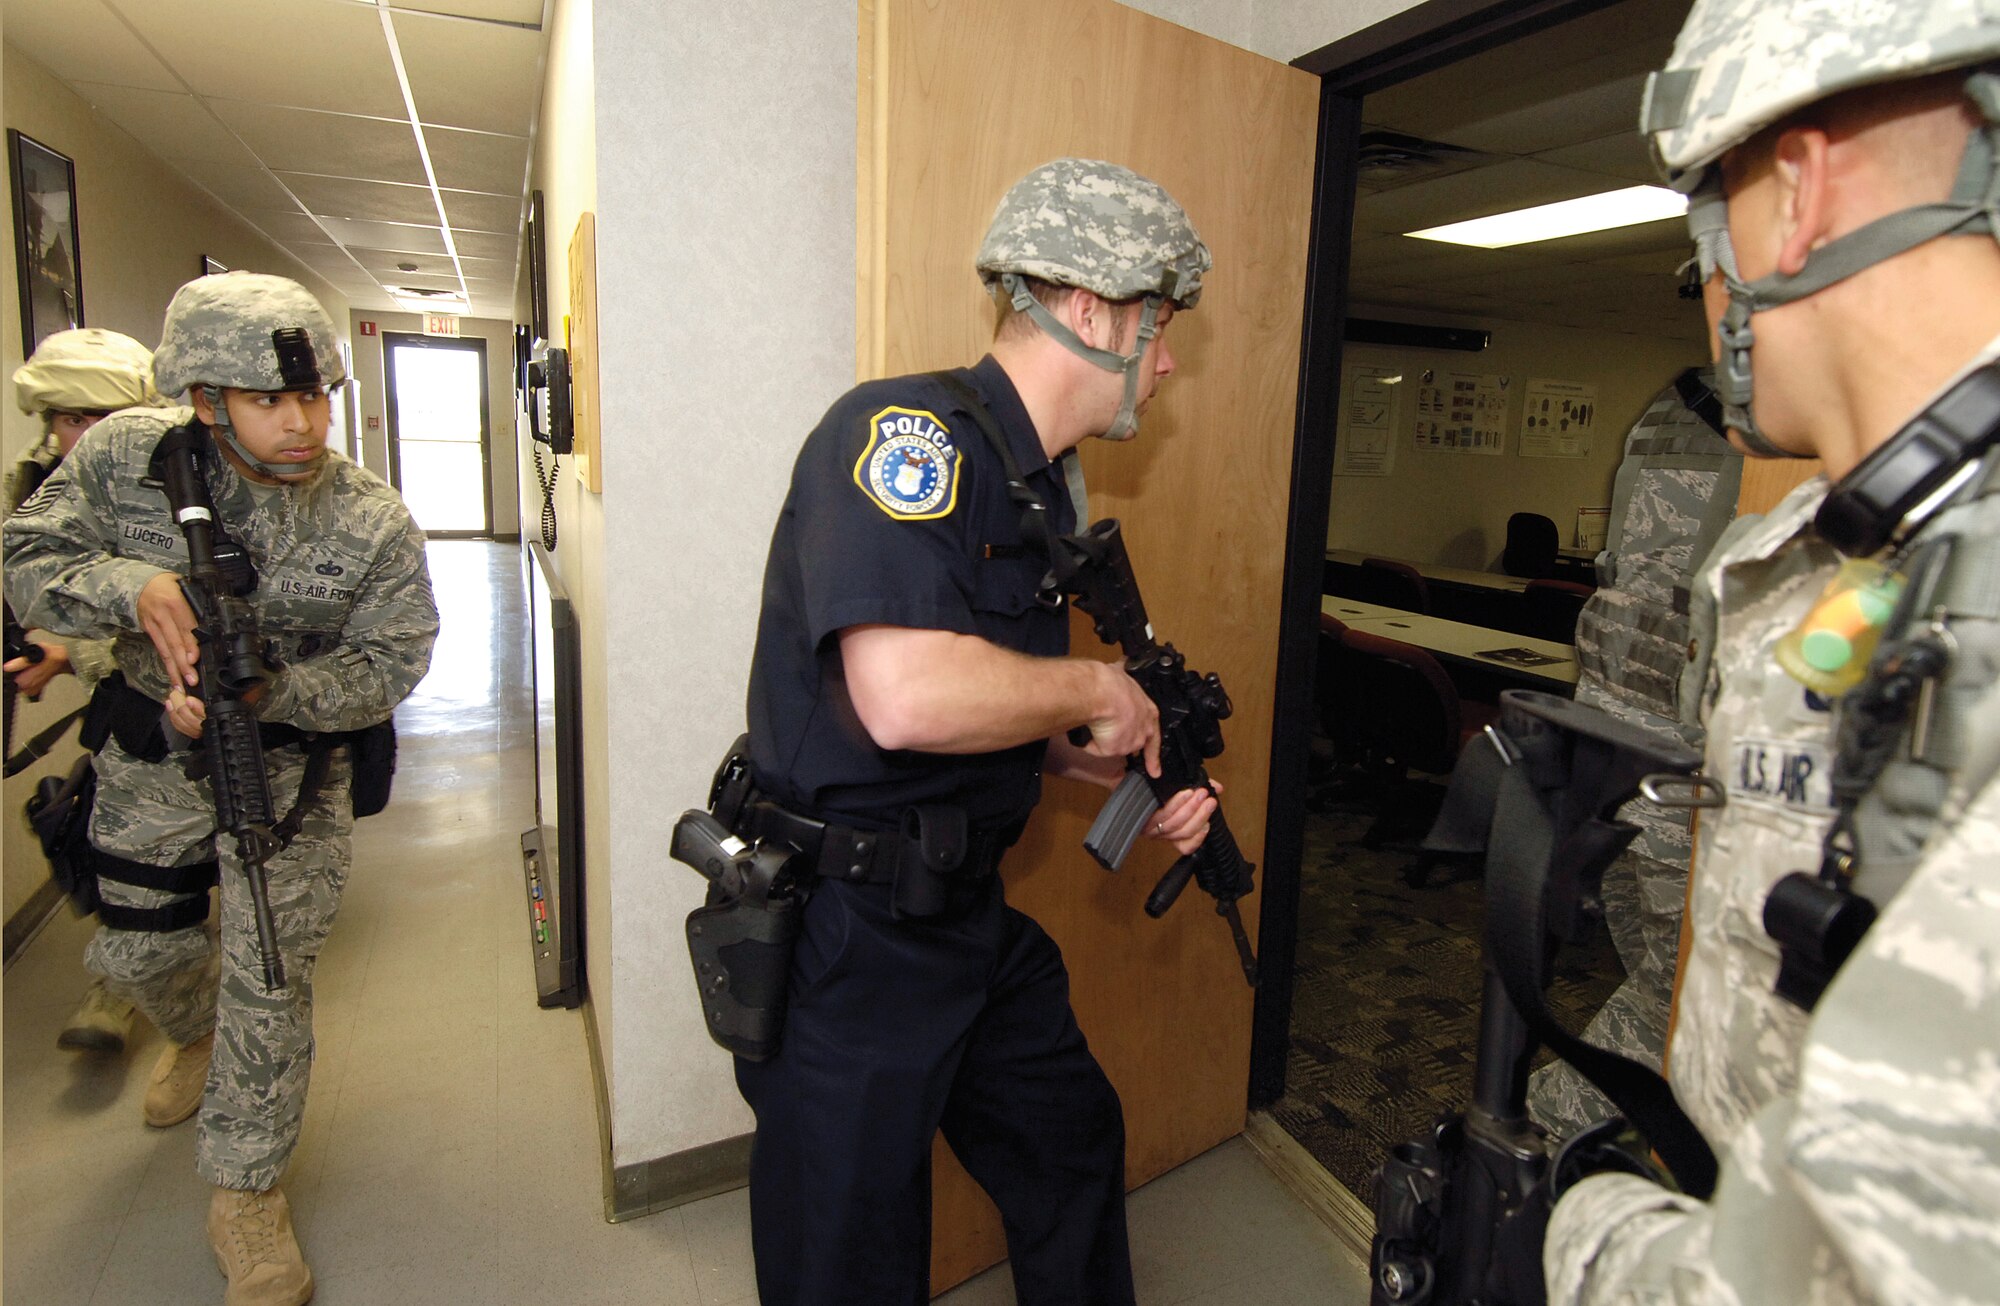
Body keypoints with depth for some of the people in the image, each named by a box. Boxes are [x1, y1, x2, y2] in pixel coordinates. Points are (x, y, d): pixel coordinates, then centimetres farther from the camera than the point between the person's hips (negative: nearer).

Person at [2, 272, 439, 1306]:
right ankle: (194, 1036, 59)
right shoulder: (124, 457, -13)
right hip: (150, 756, 3)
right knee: (137, 950, 22)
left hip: (288, 764, -3)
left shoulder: (373, 523, -19)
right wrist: (132, 586, -28)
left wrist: (265, 692, -31)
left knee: (267, 984, -1)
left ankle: (245, 1193, 19)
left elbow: (390, 661, -15)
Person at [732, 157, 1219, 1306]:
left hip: (971, 914, 9)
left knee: (1077, 1147, 27)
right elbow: (906, 698, -36)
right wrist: (1096, 688, -20)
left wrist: (1127, 774, 3)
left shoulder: (1040, 488, 10)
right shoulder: (905, 428, -21)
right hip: (842, 934, -9)